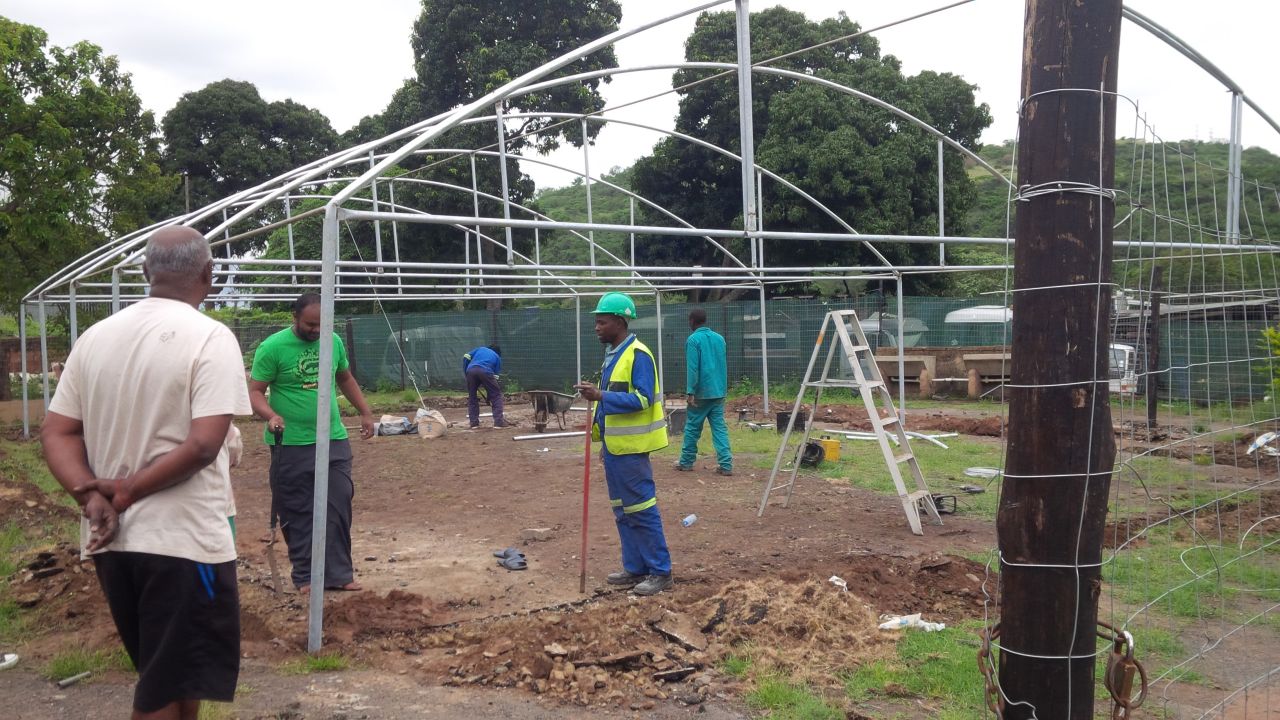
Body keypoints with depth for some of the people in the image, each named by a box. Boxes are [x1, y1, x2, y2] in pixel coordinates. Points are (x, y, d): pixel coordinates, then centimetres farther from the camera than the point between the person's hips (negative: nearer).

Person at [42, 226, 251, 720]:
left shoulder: (96, 336, 7)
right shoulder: (211, 337, -12)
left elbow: (56, 432, 5)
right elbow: (203, 444, -21)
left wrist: (93, 497, -7)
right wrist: (125, 491, -12)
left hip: (109, 541, 6)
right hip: (183, 541, -6)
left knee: (170, 677, 22)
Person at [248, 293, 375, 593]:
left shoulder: (333, 341, 6)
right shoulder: (273, 347, -10)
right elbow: (255, 391, -9)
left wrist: (365, 412, 19)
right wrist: (271, 415, -28)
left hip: (334, 441, 4)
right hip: (291, 445, -4)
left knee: (338, 508, 5)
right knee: (298, 514, 5)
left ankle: (339, 574, 14)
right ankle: (306, 577, 17)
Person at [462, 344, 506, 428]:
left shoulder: (480, 348, 35)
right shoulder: (497, 357, 29)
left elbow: (466, 357, 20)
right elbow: (495, 376, 24)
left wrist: (465, 373, 28)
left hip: (470, 370, 2)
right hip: (485, 371, -2)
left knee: (472, 397, 20)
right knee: (496, 395, 12)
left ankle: (474, 423, 17)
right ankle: (498, 422, 4)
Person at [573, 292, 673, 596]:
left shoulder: (638, 355, -15)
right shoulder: (612, 354, 13)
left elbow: (642, 399, -22)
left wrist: (600, 396, -27)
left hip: (630, 449, -9)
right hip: (614, 447, 10)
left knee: (642, 509, -4)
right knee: (622, 511, 14)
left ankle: (660, 571, 4)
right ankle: (635, 568, 22)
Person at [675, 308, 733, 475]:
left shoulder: (693, 340, -10)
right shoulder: (719, 338, 10)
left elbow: (692, 368, -16)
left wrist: (690, 392, -15)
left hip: (701, 392, -5)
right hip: (719, 392, 5)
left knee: (692, 427, 8)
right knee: (720, 427, 3)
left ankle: (686, 462, 19)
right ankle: (726, 465, -4)